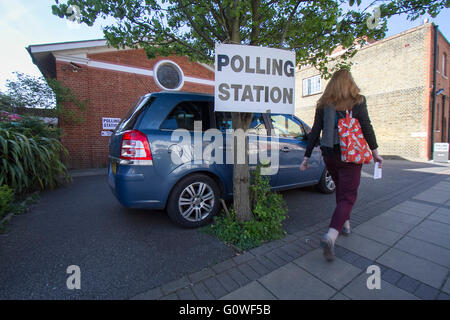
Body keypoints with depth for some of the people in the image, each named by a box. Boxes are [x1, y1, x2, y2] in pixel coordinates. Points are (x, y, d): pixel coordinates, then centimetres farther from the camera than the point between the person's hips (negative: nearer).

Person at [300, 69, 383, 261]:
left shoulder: (323, 104, 5)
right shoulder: (357, 101, -2)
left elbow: (315, 132, 1)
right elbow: (367, 128, -3)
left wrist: (306, 157, 4)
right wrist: (375, 152, 8)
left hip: (329, 156, 4)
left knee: (341, 191, 22)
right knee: (348, 196, -1)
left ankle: (345, 224, 37)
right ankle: (330, 236, -17)